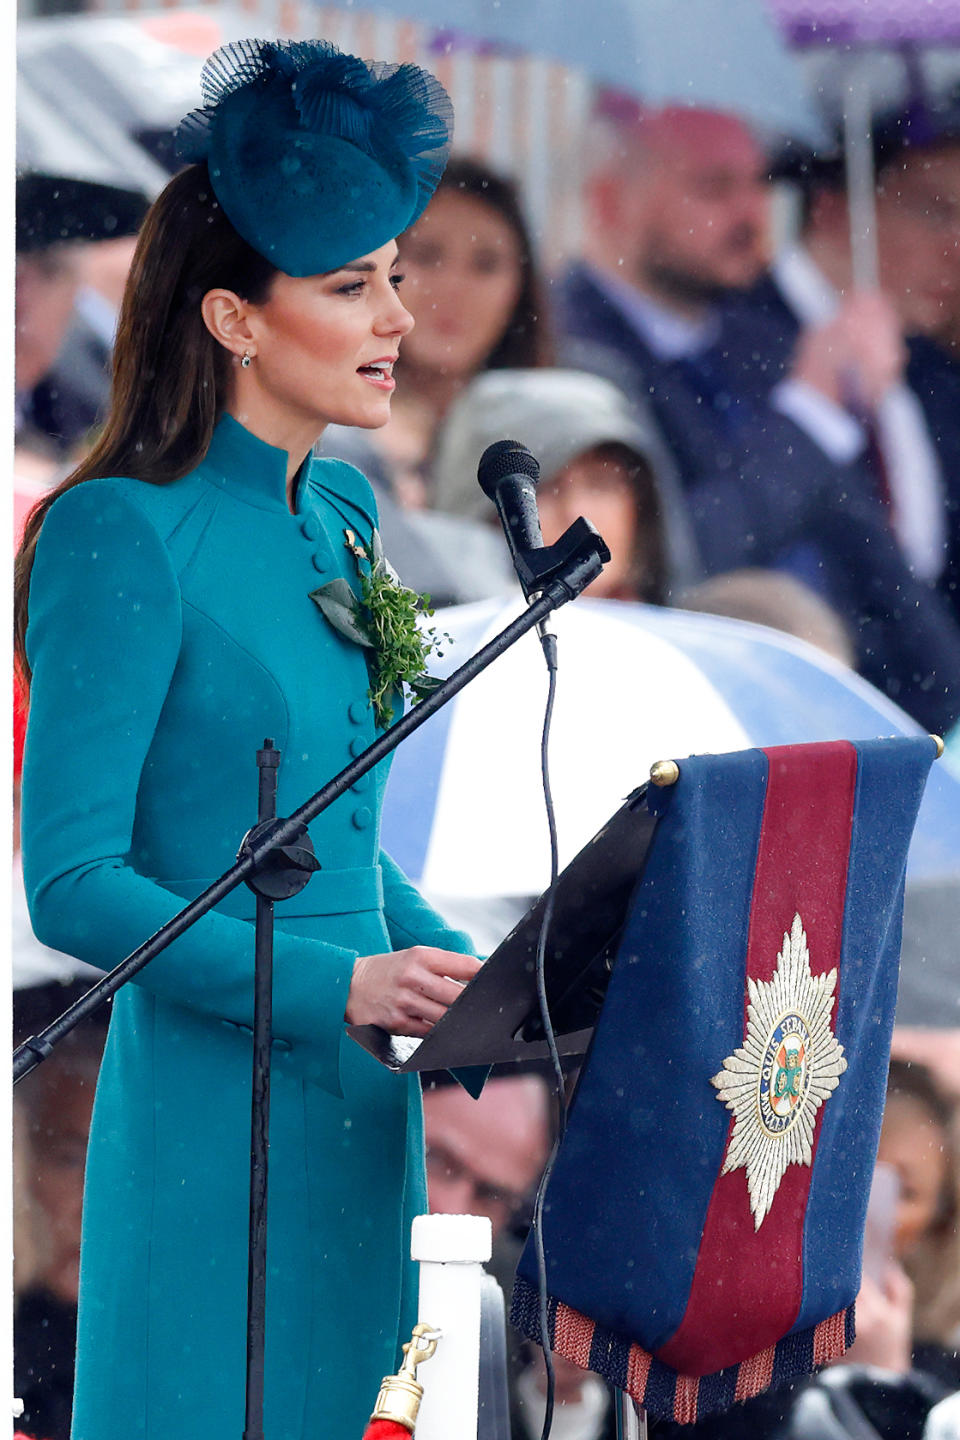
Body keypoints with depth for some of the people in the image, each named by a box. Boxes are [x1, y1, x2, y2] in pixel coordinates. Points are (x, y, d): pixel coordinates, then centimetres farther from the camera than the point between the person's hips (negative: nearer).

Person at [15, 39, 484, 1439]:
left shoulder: (344, 518, 11)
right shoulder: (126, 537, -13)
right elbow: (73, 881, -16)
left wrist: (458, 972, 4)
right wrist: (334, 987, -21)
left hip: (363, 1110, 8)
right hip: (211, 1104, -8)